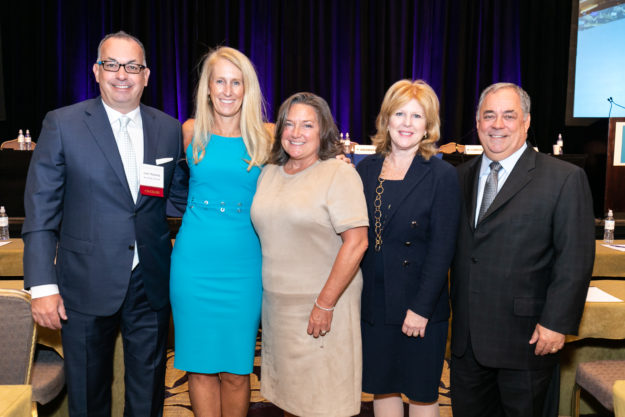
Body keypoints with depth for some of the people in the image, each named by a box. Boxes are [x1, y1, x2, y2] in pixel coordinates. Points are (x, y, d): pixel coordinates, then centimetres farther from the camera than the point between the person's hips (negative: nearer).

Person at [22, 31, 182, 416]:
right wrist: (43, 285, -11)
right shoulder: (62, 124, -5)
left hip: (151, 284, 3)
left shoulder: (169, 129, 3)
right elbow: (41, 210, -7)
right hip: (87, 285, -2)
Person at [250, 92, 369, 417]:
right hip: (276, 303, 6)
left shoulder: (339, 174, -11)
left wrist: (325, 304, -18)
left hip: (322, 305, -5)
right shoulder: (269, 173, 9)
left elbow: (356, 242, -17)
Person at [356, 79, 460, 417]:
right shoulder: (366, 169, 5)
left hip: (419, 305, -3)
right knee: (382, 387, 15)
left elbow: (442, 249, -11)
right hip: (373, 303, 4)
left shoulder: (442, 175, -8)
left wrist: (421, 308, -14)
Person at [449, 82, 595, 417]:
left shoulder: (565, 179, -8)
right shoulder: (461, 176, 8)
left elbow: (575, 261, -11)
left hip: (525, 338, -4)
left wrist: (556, 323, -15)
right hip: (466, 337, 5)